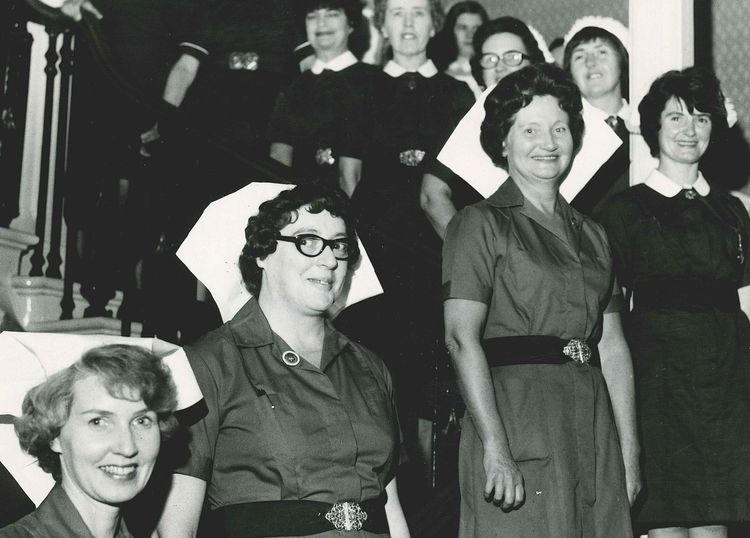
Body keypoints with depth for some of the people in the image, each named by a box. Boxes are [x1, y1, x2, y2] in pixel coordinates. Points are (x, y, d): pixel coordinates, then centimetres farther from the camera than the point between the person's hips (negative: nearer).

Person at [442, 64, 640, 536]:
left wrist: (630, 453, 7)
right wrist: (495, 448, -20)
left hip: (594, 428, 5)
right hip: (517, 418, -5)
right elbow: (461, 337, -11)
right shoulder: (481, 224, 0)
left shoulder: (592, 235, 18)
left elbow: (613, 346, 15)